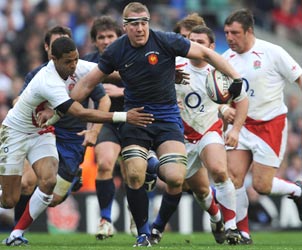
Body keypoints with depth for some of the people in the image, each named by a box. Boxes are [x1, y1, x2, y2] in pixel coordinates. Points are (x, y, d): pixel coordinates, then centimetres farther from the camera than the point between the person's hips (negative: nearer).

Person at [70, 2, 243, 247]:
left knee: (175, 179, -15)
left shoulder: (167, 41, -11)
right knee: (134, 176, -17)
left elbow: (206, 53, -3)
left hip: (167, 117, -1)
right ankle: (143, 234, 1)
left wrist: (236, 78, -8)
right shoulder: (116, 51, -4)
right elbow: (88, 83, 8)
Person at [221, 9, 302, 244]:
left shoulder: (272, 52, -13)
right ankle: (243, 233, 2)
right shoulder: (226, 59, 3)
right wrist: (225, 108, -7)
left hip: (271, 125, -5)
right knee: (233, 176, -9)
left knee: (261, 185, -8)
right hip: (242, 125, 5)